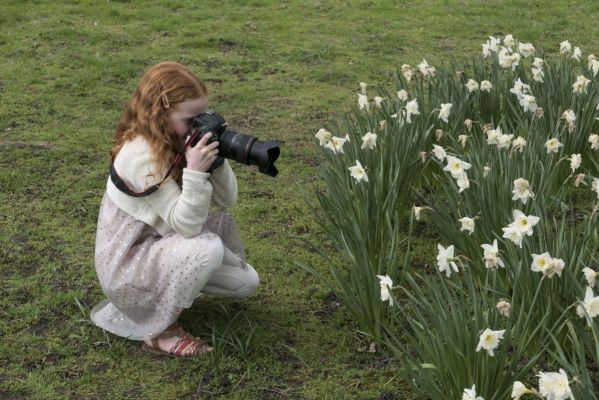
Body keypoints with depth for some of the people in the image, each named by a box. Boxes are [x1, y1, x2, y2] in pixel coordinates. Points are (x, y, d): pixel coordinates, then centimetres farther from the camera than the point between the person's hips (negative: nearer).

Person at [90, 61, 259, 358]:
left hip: (157, 245, 8)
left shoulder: (177, 143, -3)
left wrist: (216, 158, -18)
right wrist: (195, 171, -39)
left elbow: (227, 200, -4)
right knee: (208, 247, -31)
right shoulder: (141, 155, -27)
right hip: (125, 265, -8)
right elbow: (186, 225, -30)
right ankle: (160, 330, -15)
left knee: (246, 282, -2)